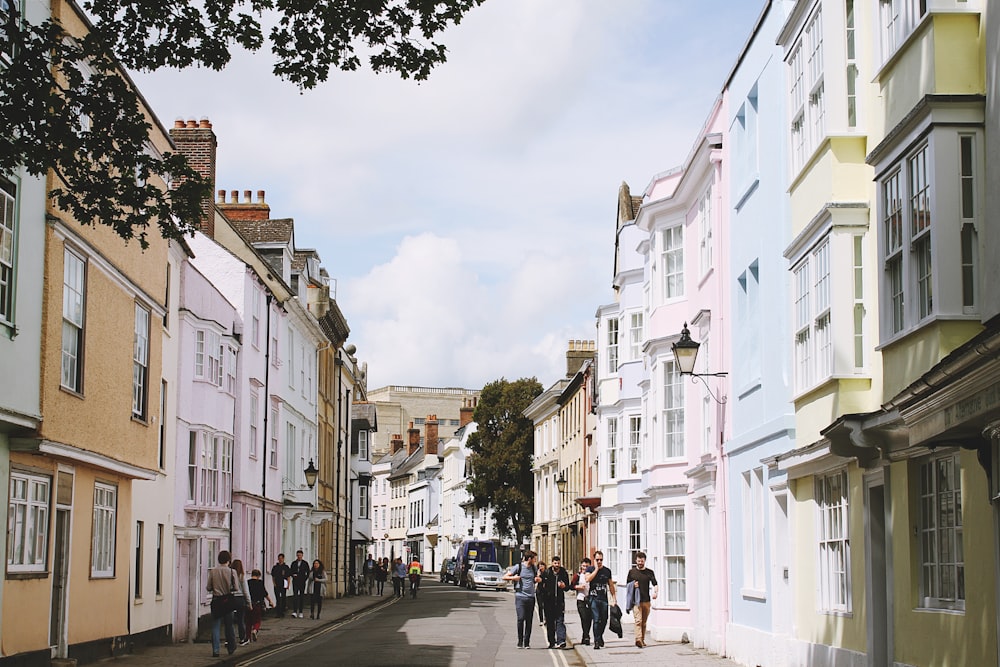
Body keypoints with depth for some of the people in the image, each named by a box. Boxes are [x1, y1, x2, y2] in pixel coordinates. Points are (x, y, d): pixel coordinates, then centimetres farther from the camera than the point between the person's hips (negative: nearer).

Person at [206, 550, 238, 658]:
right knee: (229, 625, 14)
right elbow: (235, 588, -7)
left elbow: (208, 588, -2)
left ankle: (215, 650, -3)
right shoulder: (231, 571, -8)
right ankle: (231, 648, 25)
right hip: (228, 600, 0)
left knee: (216, 626, 4)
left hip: (216, 600, 0)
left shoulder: (213, 571, -5)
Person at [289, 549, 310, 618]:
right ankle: (294, 611, -16)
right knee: (295, 595, -11)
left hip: (302, 582, -1)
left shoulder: (305, 563, 4)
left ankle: (300, 612, 11)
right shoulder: (293, 563, 9)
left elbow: (308, 573, 5)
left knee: (301, 596, 4)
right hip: (295, 582, 1)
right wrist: (293, 575, -5)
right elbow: (290, 571, 15)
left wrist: (305, 579, -5)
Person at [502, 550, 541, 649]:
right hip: (520, 596, -4)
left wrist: (538, 579, 7)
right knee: (521, 619, -11)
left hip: (531, 597, 4)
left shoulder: (534, 568, 13)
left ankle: (527, 643, 9)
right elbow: (505, 577, 1)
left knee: (529, 621, 3)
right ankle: (520, 641, 1)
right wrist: (513, 578, -17)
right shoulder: (518, 567, -1)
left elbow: (537, 578, 29)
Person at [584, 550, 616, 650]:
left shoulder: (607, 571, 11)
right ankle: (596, 641, -6)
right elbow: (588, 579, -17)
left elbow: (611, 585, 17)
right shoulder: (590, 569, 2)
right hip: (594, 598, -3)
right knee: (596, 620, -9)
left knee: (604, 620, 8)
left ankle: (600, 636, 32)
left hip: (604, 599, 3)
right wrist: (596, 569, -13)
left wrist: (614, 597, 12)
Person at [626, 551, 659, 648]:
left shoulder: (649, 572, 8)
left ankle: (642, 640, 18)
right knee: (638, 620, -16)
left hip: (646, 600, 2)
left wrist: (655, 592, -20)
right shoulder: (632, 572, 8)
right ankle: (638, 640, -27)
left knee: (644, 622, 9)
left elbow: (655, 584, 0)